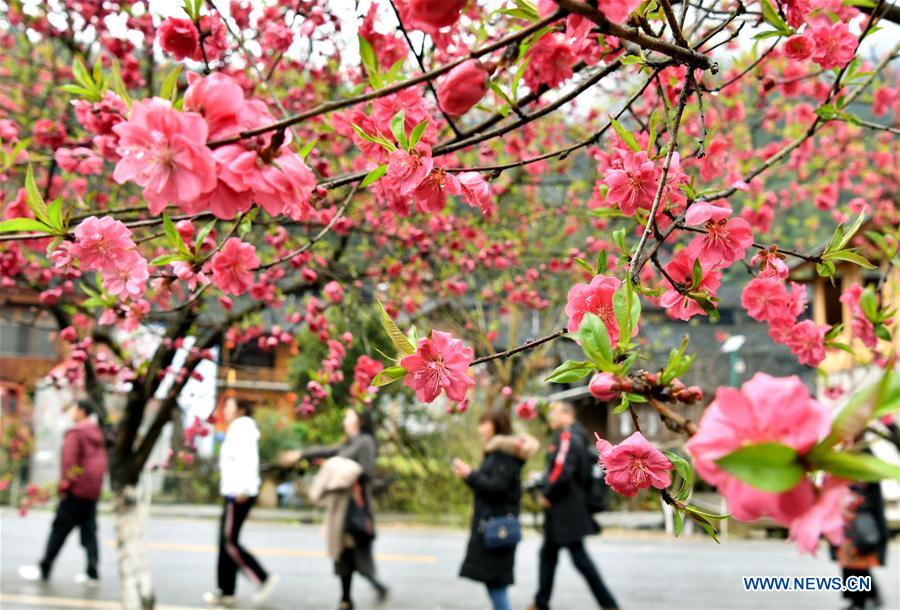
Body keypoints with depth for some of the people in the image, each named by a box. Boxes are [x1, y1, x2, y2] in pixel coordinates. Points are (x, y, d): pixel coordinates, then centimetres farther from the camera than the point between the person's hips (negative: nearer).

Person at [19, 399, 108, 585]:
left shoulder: (75, 433, -10)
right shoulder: (98, 433, 13)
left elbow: (69, 460, -16)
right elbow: (102, 460, 17)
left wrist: (64, 485, -12)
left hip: (77, 491, -7)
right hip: (93, 492, 7)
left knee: (60, 529, 0)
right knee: (89, 531, 8)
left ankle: (44, 569, 7)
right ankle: (92, 573, 4)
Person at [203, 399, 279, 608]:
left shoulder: (242, 428, -9)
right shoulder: (237, 429, 20)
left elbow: (249, 460, -20)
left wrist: (242, 489, -25)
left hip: (239, 493, -10)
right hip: (234, 493, 10)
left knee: (229, 542, -9)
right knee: (226, 543, 9)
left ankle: (264, 578, -7)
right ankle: (226, 592, 12)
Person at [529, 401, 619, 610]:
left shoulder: (567, 437, -16)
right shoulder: (574, 437, 15)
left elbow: (562, 472, -26)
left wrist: (548, 495, -14)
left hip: (566, 512, -11)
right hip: (563, 512, 11)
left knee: (579, 556, -5)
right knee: (548, 554, 15)